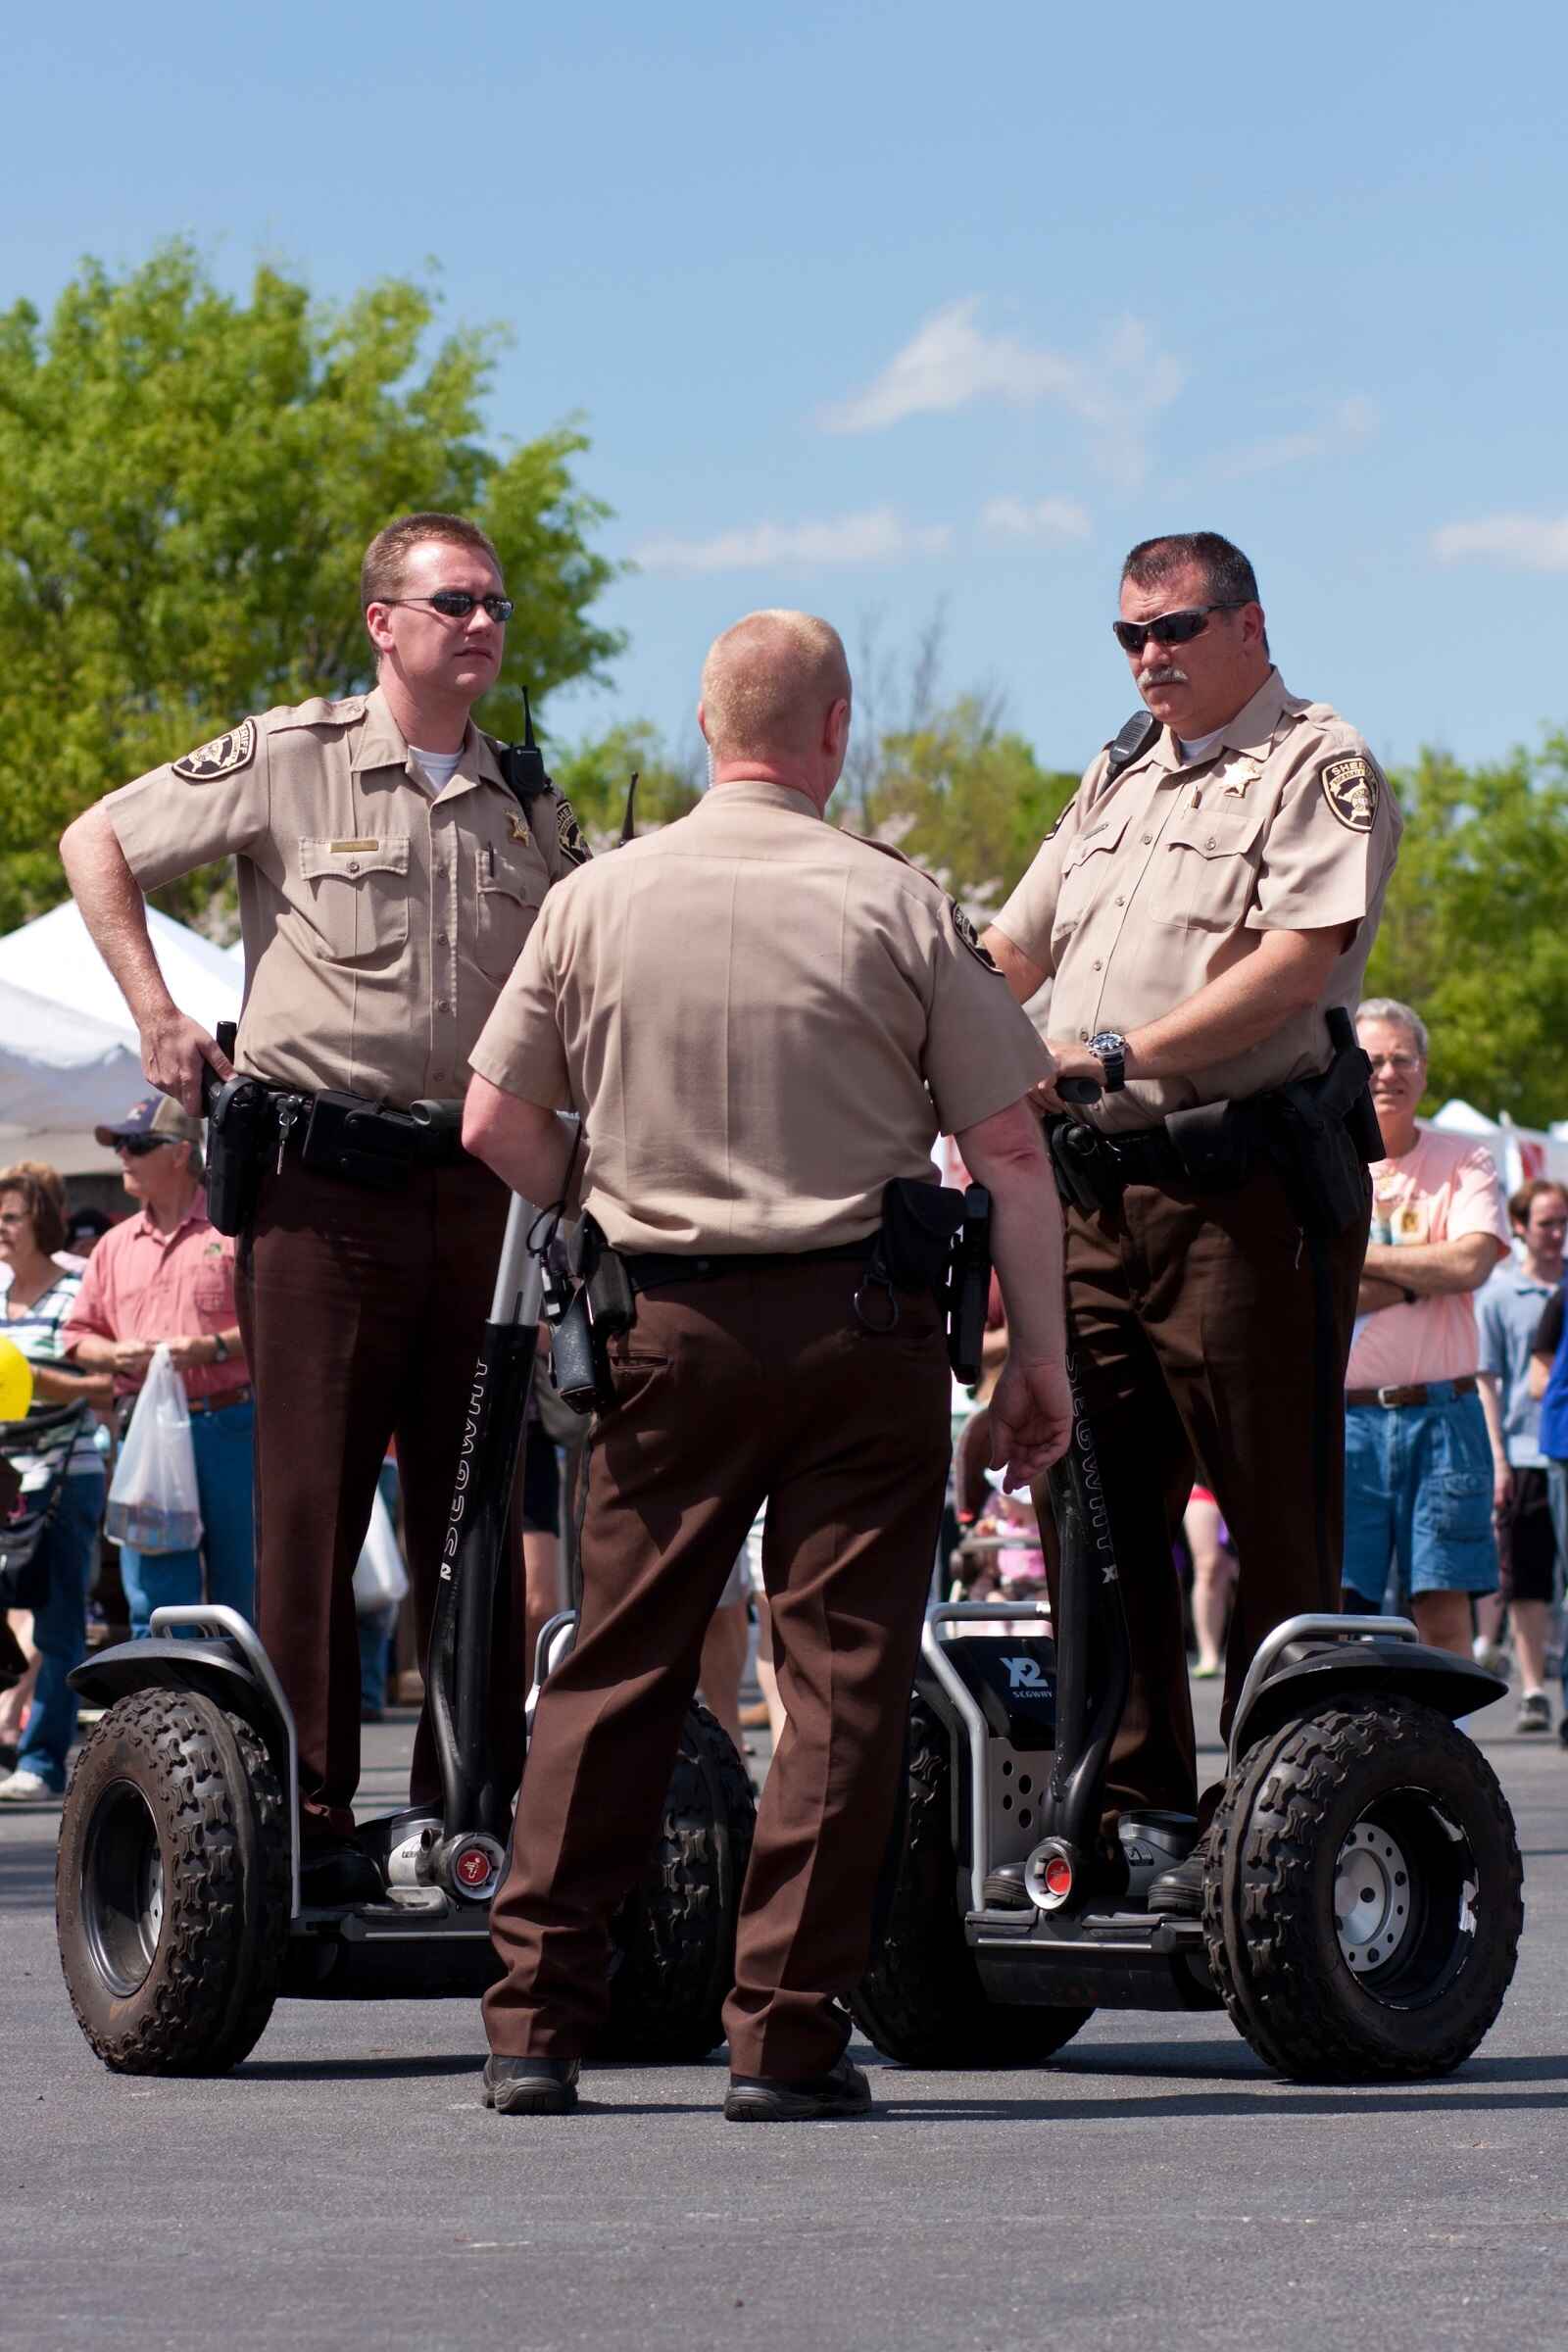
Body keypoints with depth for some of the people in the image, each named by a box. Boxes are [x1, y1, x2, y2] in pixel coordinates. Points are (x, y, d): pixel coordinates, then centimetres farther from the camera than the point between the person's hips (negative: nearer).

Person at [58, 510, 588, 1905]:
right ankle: (311, 1816, 0)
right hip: (320, 1182, -4)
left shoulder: (530, 807, 12)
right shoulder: (291, 760, 0)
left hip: (473, 1184, 4)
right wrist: (157, 1017, -1)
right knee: (312, 1506, -3)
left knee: (476, 1510, 6)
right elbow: (99, 845, 7)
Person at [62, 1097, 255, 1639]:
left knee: (239, 1590, 0)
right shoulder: (116, 1245, 18)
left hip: (228, 1426, -4)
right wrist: (117, 1355, -2)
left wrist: (212, 1347, -16)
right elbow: (79, 1335, 19)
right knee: (155, 1604, -3)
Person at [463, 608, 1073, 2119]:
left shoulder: (599, 900, 2)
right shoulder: (899, 909, -4)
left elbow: (496, 1121, 3)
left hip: (668, 1322, 2)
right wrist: (1040, 1356, 3)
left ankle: (536, 2020, 8)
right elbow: (1011, 1154, -5)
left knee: (615, 1667, 9)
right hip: (863, 1326, -2)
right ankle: (787, 2037, 1)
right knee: (842, 1678, 2)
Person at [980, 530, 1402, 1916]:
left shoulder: (1318, 766, -2)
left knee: (1276, 1526, -5)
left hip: (1248, 1190, -8)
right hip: (1105, 1190, 8)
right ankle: (1132, 1796, 13)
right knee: (1096, 1504, 6)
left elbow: (1295, 964, -15)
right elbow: (1009, 952, 26)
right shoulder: (1117, 778, 23)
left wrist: (1118, 1051, -22)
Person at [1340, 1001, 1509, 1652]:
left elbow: (1471, 1263, -10)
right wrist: (1426, 1272, -8)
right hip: (1344, 1417, 0)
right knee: (1334, 1603, -7)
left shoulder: (1464, 1162, 8)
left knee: (1444, 1605, -3)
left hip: (1441, 1411, 0)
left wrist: (1353, 1254, -6)